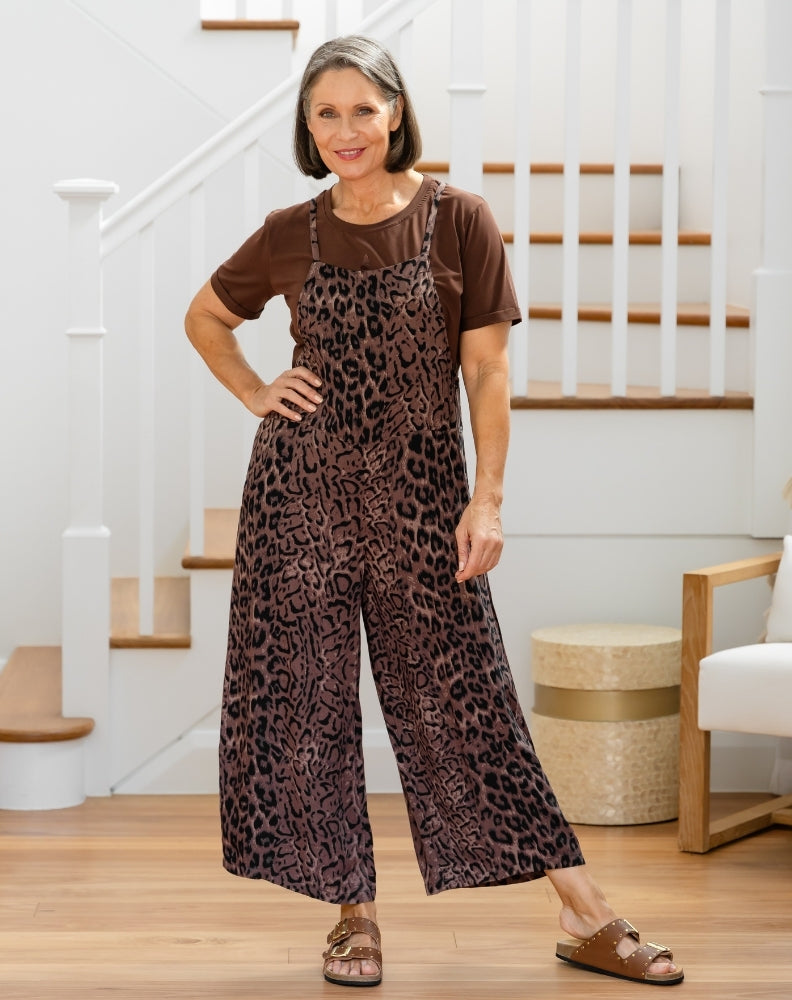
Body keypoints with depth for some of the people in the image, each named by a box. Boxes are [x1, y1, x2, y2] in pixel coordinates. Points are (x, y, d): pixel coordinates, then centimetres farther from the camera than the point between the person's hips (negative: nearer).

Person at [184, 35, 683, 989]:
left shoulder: (458, 221, -3)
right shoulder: (290, 236, 3)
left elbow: (486, 370, -3)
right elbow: (205, 317, 20)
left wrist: (487, 499, -8)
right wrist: (254, 394, 5)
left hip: (418, 494, -2)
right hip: (301, 490, 2)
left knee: (462, 699, -1)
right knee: (305, 701, 3)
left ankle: (586, 916, 7)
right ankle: (354, 914, 16)